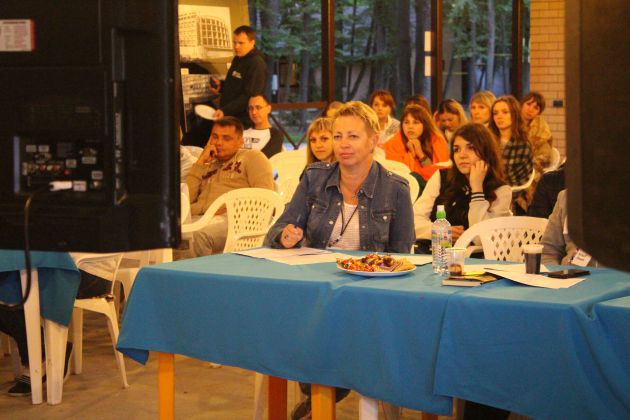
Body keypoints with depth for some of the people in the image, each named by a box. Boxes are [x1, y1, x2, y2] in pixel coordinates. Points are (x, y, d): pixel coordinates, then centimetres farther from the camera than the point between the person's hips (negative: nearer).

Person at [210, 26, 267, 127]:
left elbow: (249, 97, -23)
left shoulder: (257, 64, -16)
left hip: (244, 121, -9)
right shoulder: (237, 59, 14)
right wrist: (221, 86, 6)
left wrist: (225, 111, -28)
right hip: (230, 117, 9)